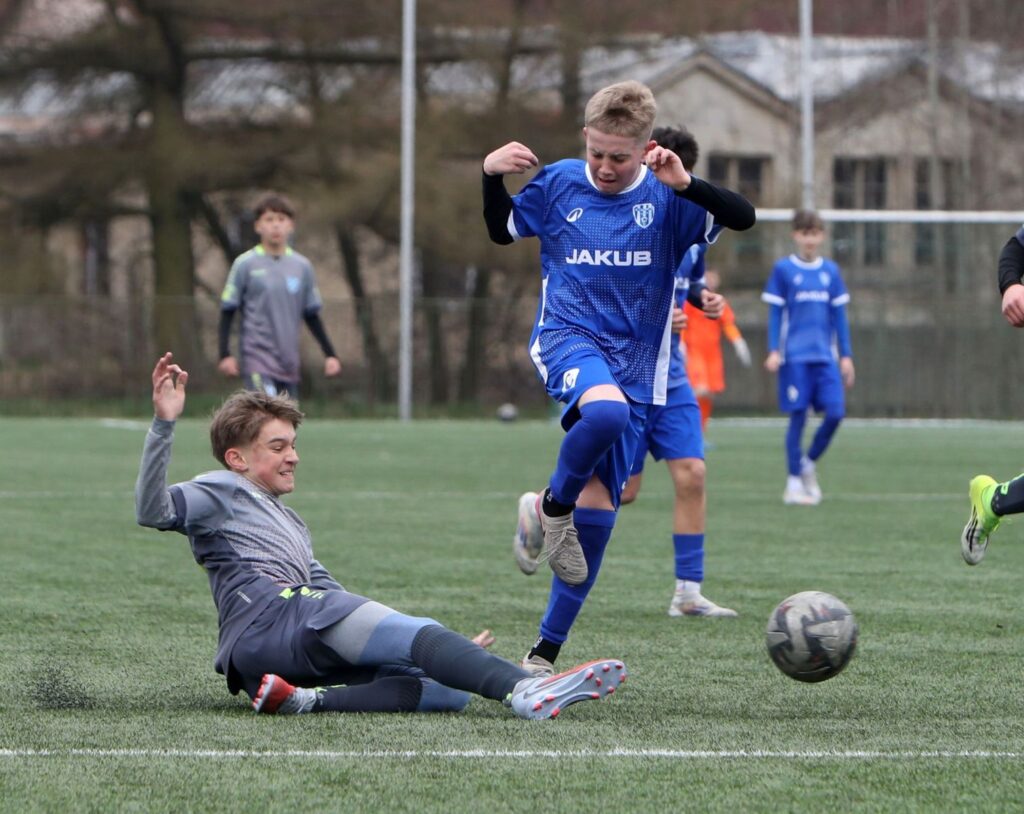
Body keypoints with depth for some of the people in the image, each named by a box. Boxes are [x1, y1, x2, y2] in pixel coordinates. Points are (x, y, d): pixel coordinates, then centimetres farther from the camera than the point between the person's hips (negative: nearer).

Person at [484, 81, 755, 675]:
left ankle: (547, 650, 10)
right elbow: (502, 231, 18)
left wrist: (685, 183, -28)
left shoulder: (665, 198, -1)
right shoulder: (560, 183, 3)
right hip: (568, 337, -2)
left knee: (598, 507, 0)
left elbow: (743, 218, -13)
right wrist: (491, 177, -1)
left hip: (635, 362, 2)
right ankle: (552, 507, -9)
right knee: (606, 411, -38)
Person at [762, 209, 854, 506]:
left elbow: (839, 315, 13)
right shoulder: (784, 269, 0)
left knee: (835, 412, -7)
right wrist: (774, 351, -7)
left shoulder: (830, 271, 10)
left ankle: (809, 463, 17)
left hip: (825, 357, 3)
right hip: (795, 356, -3)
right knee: (798, 415, -4)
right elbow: (775, 313, 1)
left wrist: (846, 355, 10)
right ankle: (794, 483, 6)